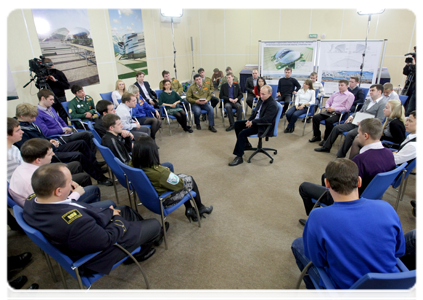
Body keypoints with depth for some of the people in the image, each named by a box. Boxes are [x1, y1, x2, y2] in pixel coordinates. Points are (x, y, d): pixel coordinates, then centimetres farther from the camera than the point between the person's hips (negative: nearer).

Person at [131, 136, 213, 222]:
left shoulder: (135, 167, -20)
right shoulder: (160, 172, -39)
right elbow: (180, 184, -23)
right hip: (164, 202, -7)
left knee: (183, 176, 22)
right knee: (190, 180, 15)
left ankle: (188, 208, 33)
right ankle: (200, 208, 39)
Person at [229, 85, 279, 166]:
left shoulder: (272, 105, -21)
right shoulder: (261, 99, 6)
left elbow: (265, 119, -27)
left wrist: (252, 122, -21)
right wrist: (249, 120, -1)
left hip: (264, 127, -10)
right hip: (255, 121, 10)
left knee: (242, 133, -25)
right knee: (237, 124, 8)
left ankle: (239, 157, -16)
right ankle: (246, 144, 19)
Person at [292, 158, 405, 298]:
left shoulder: (318, 218, -28)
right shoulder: (387, 208, -17)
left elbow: (319, 262, -13)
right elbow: (400, 251, -1)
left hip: (346, 294, -3)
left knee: (297, 244, 13)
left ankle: (316, 288, 40)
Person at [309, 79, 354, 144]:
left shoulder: (350, 95, 1)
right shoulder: (335, 94, 19)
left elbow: (346, 108, -8)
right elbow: (327, 102, 20)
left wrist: (334, 109, -16)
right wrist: (328, 107, -4)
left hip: (338, 114, -6)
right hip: (329, 111, 6)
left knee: (328, 121, -35)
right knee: (315, 117, -15)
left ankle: (327, 139, -16)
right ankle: (317, 136, -3)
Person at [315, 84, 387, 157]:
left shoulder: (383, 104, -9)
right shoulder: (368, 101, 17)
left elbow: (378, 121, -15)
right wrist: (352, 116, 6)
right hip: (356, 122, 8)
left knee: (350, 134, -31)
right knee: (337, 128, -2)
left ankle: (340, 156, -21)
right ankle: (326, 147, 9)